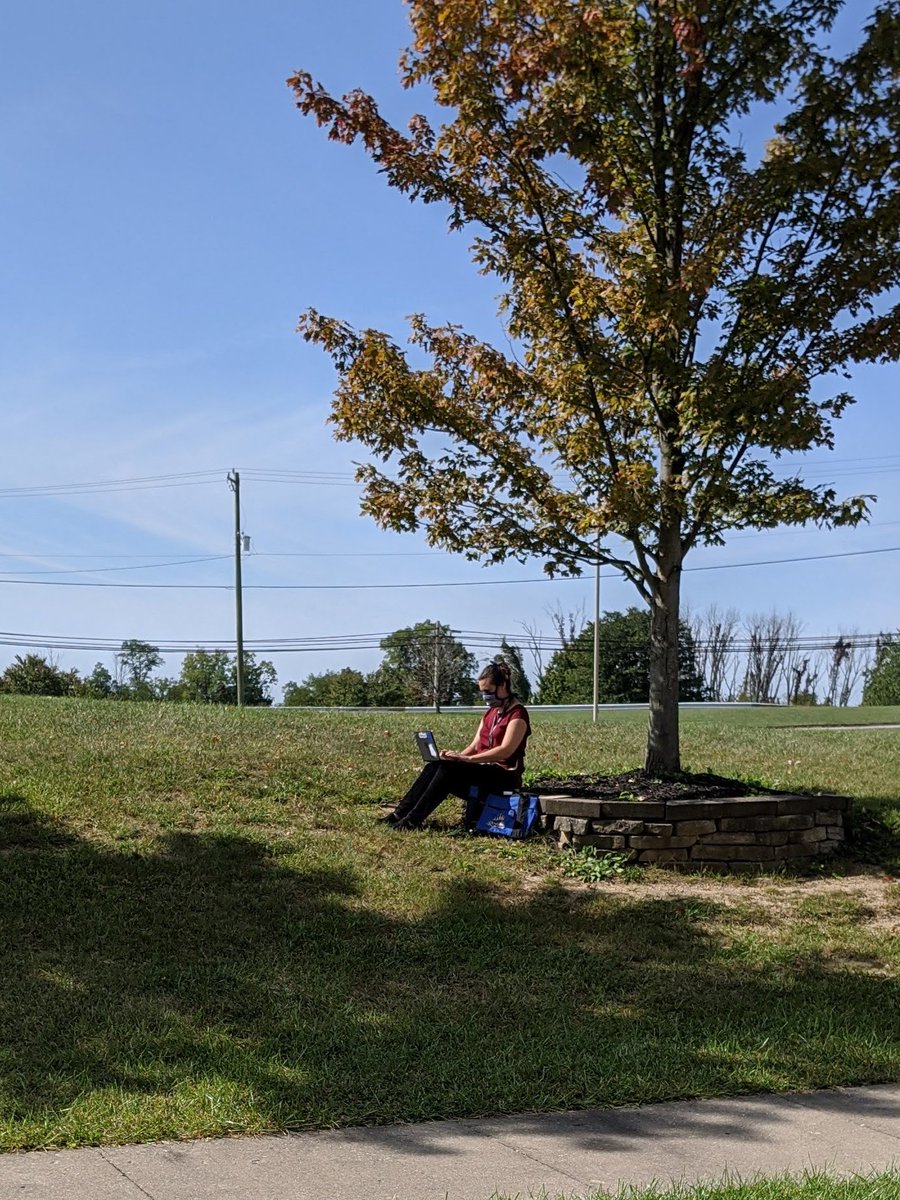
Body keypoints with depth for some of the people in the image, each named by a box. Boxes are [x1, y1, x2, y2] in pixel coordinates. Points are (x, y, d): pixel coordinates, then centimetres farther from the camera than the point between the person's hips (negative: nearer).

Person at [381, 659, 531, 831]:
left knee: (449, 769, -28)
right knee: (434, 766, -13)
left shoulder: (518, 713, -9)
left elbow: (506, 750, -21)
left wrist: (467, 758, -26)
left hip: (505, 775, -8)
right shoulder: (491, 712, 18)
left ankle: (413, 820, -28)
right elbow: (475, 746, 14)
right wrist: (457, 755, -7)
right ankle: (401, 813, -16)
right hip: (484, 769, 8)